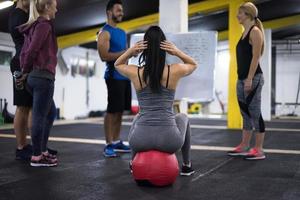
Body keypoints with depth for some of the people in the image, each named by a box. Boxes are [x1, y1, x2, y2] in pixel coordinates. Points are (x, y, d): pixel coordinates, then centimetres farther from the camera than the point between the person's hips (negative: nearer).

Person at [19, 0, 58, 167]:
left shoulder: (33, 26, 18)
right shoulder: (44, 25, -10)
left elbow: (24, 52, 14)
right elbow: (32, 50, -16)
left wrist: (25, 71, 10)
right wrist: (26, 71, -3)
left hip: (34, 76, 9)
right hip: (43, 76, -9)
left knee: (50, 113, 18)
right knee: (39, 117, -3)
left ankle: (43, 151, 23)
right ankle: (36, 157, 4)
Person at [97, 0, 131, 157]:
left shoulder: (122, 33, 19)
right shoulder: (105, 33, -8)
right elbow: (104, 56, -18)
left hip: (124, 76, 8)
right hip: (114, 76, -8)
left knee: (120, 110, 10)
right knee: (112, 111, -6)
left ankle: (116, 142, 18)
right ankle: (108, 145, 0)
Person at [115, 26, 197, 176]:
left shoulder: (135, 73, -2)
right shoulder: (175, 71, -5)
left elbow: (117, 64, 22)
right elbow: (193, 65, 19)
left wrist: (130, 52, 2)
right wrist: (178, 52, 0)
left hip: (140, 140, 1)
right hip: (168, 140, -1)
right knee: (182, 118, 35)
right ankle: (186, 166, 38)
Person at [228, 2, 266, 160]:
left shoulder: (255, 31, -8)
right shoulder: (245, 33, 17)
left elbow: (255, 57, -16)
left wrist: (250, 79, -21)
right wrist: (242, 79, 17)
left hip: (253, 78, -9)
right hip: (242, 79, 9)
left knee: (255, 113, -6)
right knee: (246, 113, 12)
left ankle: (259, 150, 0)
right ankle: (244, 147, 19)